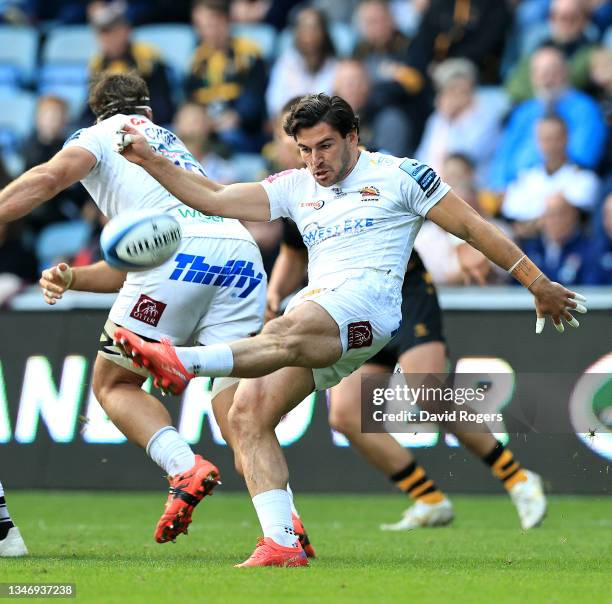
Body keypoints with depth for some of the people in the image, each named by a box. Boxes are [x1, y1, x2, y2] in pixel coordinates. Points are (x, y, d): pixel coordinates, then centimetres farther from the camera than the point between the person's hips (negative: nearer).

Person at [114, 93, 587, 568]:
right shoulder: (296, 187, 25)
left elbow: (473, 227, 12)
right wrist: (149, 160, 11)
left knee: (289, 332, -38)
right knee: (247, 415, -13)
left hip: (369, 301, -7)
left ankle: (184, 363, -64)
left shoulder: (398, 175, 11)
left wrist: (539, 284, 11)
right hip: (315, 316, 7)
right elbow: (213, 199, 22)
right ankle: (282, 545, -17)